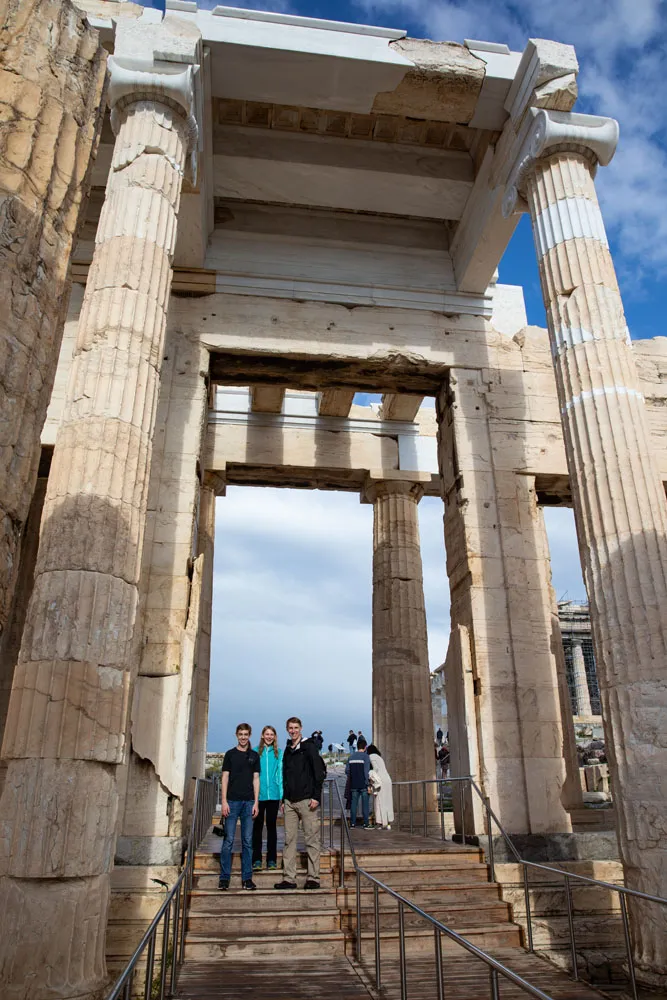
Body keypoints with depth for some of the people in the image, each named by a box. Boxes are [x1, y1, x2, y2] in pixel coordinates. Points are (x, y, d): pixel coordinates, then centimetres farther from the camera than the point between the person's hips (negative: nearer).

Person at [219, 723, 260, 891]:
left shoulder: (254, 755, 10)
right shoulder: (230, 754, 4)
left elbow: (256, 779, 9)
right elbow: (225, 778, 2)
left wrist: (256, 802, 2)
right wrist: (224, 801, -6)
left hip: (248, 801, 2)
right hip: (232, 801, -2)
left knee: (247, 841, 4)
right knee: (228, 840, -2)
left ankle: (247, 878, 11)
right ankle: (224, 877, 6)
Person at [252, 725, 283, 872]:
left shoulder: (279, 753, 5)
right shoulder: (255, 752, 2)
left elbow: (280, 773, 5)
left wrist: (282, 794, 0)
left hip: (273, 794, 1)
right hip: (258, 794, -1)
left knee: (271, 825, 9)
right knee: (257, 826, 3)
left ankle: (272, 860, 17)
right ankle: (256, 860, 12)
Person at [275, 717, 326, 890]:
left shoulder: (309, 747, -3)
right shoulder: (287, 750, 15)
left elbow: (319, 772, -8)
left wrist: (316, 796, -14)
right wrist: (284, 798, 13)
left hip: (307, 801, -6)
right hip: (290, 802, 6)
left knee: (311, 840, -1)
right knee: (289, 840, 6)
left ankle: (313, 878, 5)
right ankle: (289, 878, 11)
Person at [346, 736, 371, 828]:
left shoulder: (351, 756, 8)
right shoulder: (365, 756, -8)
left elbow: (347, 770, 9)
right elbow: (366, 771, -13)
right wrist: (368, 784, -10)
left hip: (353, 785, 4)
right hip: (363, 785, -4)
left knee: (353, 804, 10)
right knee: (365, 804, 3)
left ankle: (352, 823, 11)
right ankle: (366, 824, 3)